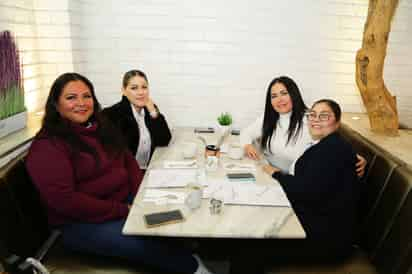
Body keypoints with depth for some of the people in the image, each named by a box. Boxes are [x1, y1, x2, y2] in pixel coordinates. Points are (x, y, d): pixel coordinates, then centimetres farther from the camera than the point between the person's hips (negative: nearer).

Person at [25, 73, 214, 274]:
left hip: (125, 202, 7)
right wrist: (122, 211, -19)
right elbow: (65, 200, -21)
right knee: (150, 243, -24)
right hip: (82, 223, -7)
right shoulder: (47, 147, -14)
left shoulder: (100, 128, 10)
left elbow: (127, 160, 14)